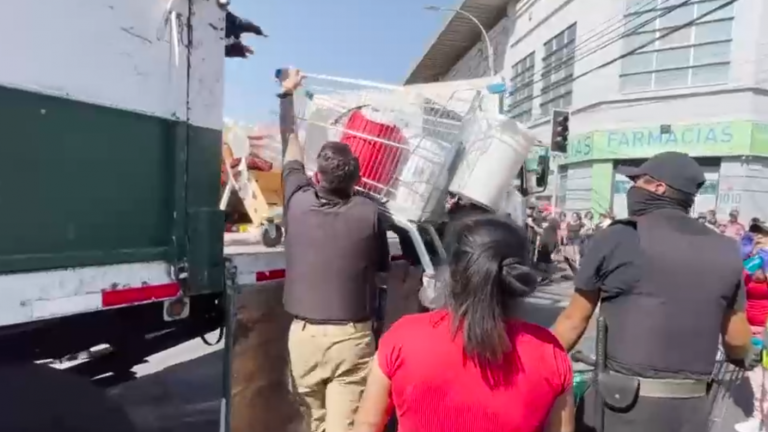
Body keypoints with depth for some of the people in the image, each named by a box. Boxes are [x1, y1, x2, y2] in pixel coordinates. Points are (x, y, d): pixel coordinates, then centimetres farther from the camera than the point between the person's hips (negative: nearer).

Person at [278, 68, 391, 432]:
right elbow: (383, 266, 7)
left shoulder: (297, 201, -4)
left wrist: (288, 93, 27)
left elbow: (291, 147, 13)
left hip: (303, 333, 3)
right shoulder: (369, 213, -9)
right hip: (352, 337, -2)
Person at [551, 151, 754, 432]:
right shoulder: (724, 251, 4)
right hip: (692, 408, 5)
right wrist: (745, 358, 35)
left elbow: (574, 321, -3)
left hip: (623, 402, -4)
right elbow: (738, 341, 11)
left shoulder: (618, 237, -7)